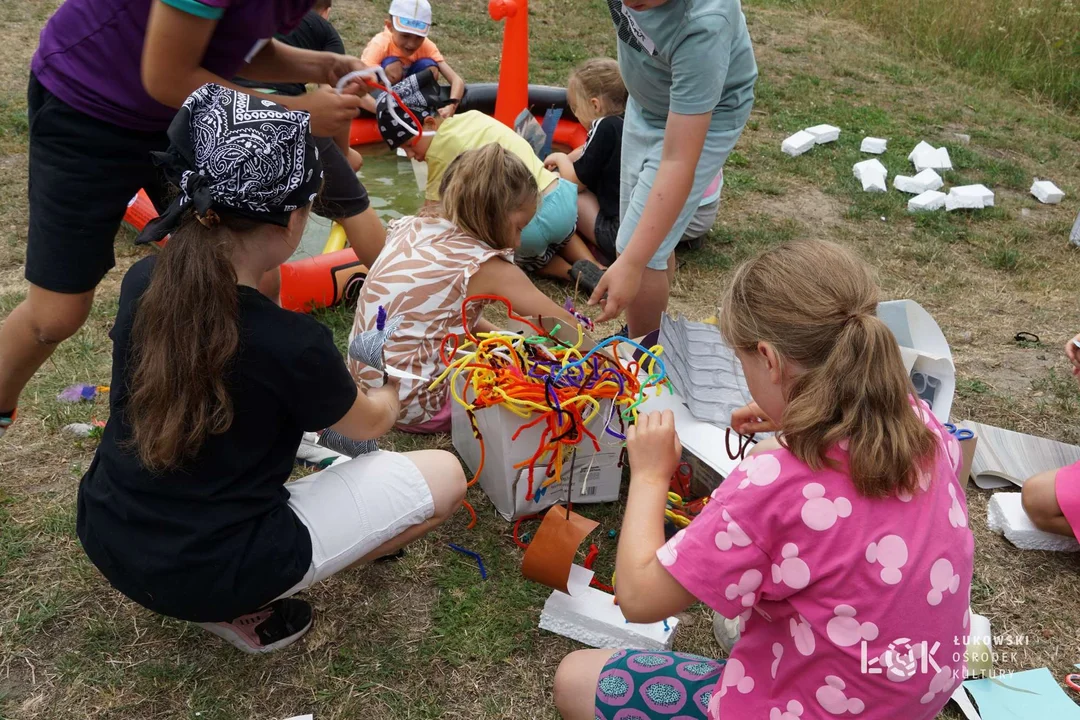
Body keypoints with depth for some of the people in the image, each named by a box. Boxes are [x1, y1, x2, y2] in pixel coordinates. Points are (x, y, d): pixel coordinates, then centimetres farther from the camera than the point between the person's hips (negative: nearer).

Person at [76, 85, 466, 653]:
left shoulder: (141, 283, -8)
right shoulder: (291, 343, -25)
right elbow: (367, 425, -3)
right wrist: (391, 393, 21)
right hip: (205, 570, -6)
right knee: (444, 478, -3)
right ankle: (241, 607, 3)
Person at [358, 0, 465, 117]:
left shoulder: (426, 46, -23)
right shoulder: (380, 45, -33)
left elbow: (457, 80, -30)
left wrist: (451, 106, -52)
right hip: (374, 94, -3)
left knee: (431, 69, -24)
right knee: (393, 67, -34)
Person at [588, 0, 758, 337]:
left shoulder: (702, 28, -43)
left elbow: (678, 161, -43)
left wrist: (631, 263, -46)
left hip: (704, 117, -6)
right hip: (645, 102, 6)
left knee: (641, 249, -11)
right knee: (647, 238, 14)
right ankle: (651, 336, 33)